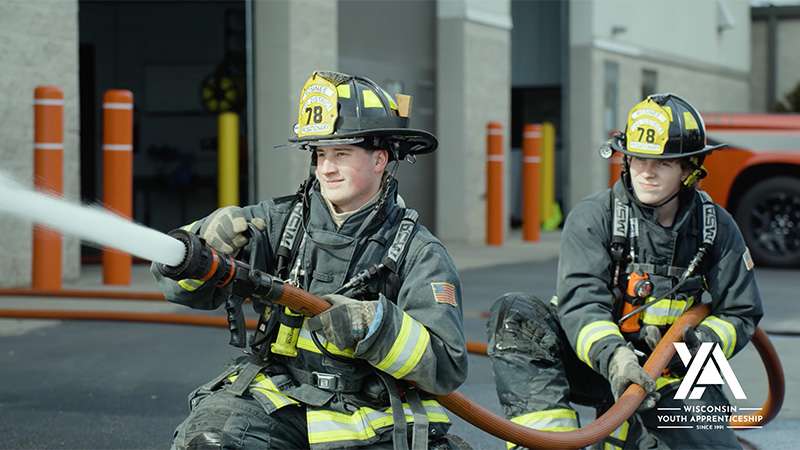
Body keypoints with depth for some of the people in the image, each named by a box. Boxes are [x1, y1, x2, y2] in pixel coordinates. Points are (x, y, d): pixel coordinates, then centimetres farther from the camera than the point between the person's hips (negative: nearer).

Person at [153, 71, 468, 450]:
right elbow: (177, 282, 2)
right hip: (277, 396, 1)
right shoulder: (280, 221, 4)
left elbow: (448, 368, -9)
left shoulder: (418, 253, -1)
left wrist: (373, 326, -22)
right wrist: (206, 243, -19)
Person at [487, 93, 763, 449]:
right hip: (593, 363, -2)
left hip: (666, 380, 2)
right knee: (515, 314, -28)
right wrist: (614, 357, -42)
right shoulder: (593, 217, -11)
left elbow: (741, 313, 6)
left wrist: (697, 344, -14)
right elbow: (580, 302, -23)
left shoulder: (717, 228, -1)